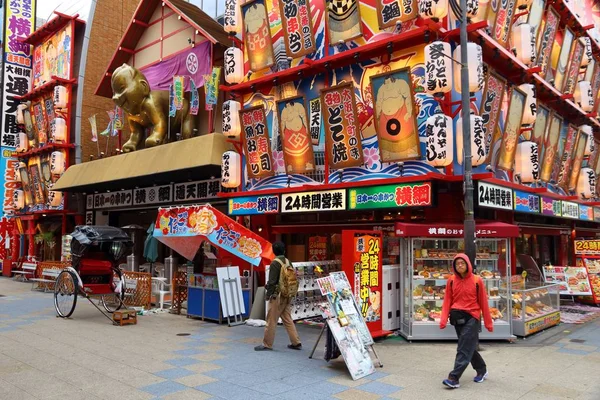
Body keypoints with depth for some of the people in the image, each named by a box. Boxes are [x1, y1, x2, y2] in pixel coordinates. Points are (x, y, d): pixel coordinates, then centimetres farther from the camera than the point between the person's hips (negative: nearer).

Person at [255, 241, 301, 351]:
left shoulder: (275, 263, -13)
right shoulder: (288, 262, 6)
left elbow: (272, 282, -16)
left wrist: (268, 295, -6)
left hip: (278, 296, -7)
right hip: (288, 296, 7)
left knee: (271, 321, 2)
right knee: (288, 319, 14)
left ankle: (267, 344, 9)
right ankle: (296, 343, 16)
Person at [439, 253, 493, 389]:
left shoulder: (477, 281, -3)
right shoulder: (451, 281, 4)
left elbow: (483, 302, 0)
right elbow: (447, 300, 3)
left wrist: (488, 322, 3)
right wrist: (444, 319, -9)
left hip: (472, 317, -4)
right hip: (457, 317, 4)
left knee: (464, 348, -8)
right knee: (469, 347, 15)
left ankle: (454, 378, -9)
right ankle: (482, 370, 36)